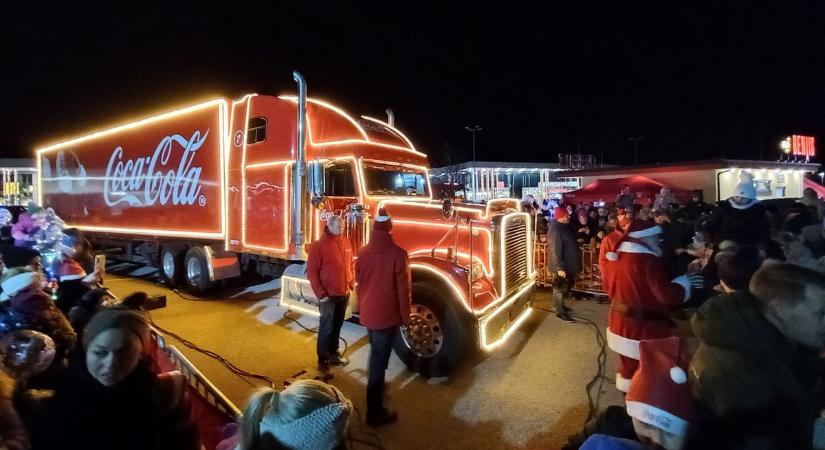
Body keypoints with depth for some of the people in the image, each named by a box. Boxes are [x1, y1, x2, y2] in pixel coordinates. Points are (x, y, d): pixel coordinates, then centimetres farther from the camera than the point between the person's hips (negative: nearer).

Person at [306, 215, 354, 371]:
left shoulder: (346, 243, 6)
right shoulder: (319, 245, -12)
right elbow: (312, 272, -13)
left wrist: (352, 283, 6)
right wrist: (320, 294, -16)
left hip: (344, 293, 6)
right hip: (328, 295, -5)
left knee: (337, 326, 17)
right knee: (327, 327, 3)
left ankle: (334, 353, 32)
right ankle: (323, 359, 15)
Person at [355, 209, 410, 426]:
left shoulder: (363, 253, 1)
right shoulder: (397, 254, -18)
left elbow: (359, 283, 11)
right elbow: (403, 289, -15)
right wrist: (406, 316, -3)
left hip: (367, 314, 6)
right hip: (387, 315, -6)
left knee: (376, 355, 27)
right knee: (379, 361, 0)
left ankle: (377, 387, 48)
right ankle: (375, 412, 9)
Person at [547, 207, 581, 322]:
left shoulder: (564, 227, 9)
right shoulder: (555, 230, -24)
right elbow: (555, 251, -28)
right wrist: (560, 267, -29)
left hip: (567, 264, 10)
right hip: (562, 266, -10)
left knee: (565, 287, 20)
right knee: (560, 288, 0)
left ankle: (560, 305, 36)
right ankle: (560, 312, 10)